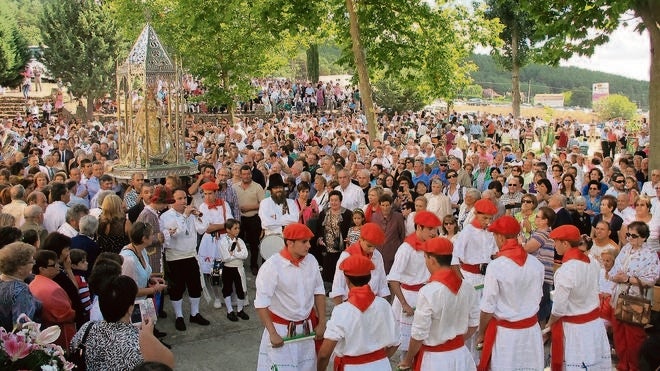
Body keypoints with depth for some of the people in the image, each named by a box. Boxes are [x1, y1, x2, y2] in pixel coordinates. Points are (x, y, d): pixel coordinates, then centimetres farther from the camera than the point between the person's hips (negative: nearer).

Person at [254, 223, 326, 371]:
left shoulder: (311, 260, -5)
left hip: (307, 327, 5)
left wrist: (321, 323, 4)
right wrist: (273, 334, -18)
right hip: (281, 329, -5)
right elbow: (261, 304, -17)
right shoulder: (272, 266, -20)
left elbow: (319, 292, 6)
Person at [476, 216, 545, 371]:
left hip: (505, 332, -4)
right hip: (532, 329, 5)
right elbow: (538, 297, 8)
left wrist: (481, 334, 0)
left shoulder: (495, 266, -21)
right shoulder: (536, 264, -6)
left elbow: (488, 308, -14)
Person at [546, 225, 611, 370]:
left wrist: (549, 324, -2)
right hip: (595, 321, 7)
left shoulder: (566, 270, -25)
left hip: (574, 327, -7)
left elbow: (559, 308, -19)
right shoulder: (593, 262, -3)